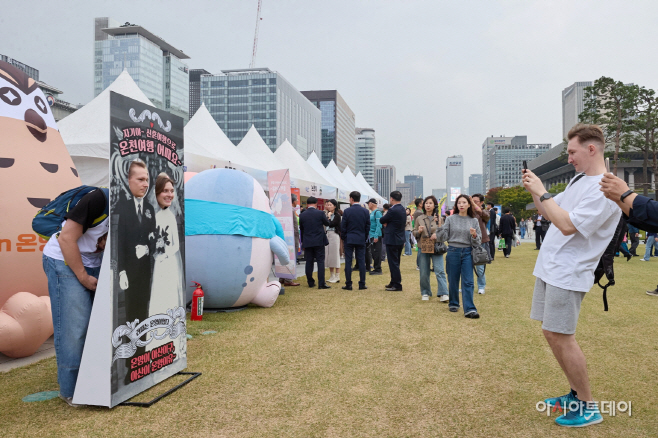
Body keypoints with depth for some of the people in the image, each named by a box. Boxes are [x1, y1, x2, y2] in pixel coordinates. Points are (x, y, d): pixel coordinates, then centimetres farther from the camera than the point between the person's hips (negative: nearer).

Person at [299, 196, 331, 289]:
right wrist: (327, 218, 28)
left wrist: (302, 241, 21)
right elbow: (327, 223, 6)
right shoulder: (320, 213, -8)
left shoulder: (302, 215, 0)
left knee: (309, 262, 9)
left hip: (307, 242, 3)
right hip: (319, 241, -2)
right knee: (320, 261, 0)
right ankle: (321, 283, -5)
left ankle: (310, 282, 15)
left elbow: (301, 229, 10)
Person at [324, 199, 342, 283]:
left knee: (335, 255, -4)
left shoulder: (337, 215, -7)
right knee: (329, 255, 8)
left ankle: (337, 276, 3)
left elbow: (331, 224, -17)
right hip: (327, 235, 7)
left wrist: (329, 216, -7)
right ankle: (332, 276, 17)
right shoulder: (328, 214, 12)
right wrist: (325, 211, -1)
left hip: (334, 235, -7)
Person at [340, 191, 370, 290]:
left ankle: (348, 285, 3)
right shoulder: (365, 211, 0)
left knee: (348, 262, 2)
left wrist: (343, 237, 9)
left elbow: (343, 226, -5)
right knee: (361, 262, 5)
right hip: (361, 239, 2)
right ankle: (362, 284, 7)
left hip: (349, 239, -2)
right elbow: (368, 226, 5)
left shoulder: (347, 211, -8)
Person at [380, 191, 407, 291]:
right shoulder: (403, 209, 9)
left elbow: (382, 220, -10)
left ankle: (397, 285, 0)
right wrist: (387, 224, 4)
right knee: (395, 263, 17)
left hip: (392, 240, -9)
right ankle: (394, 282, 27)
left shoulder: (392, 210, -19)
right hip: (400, 240, 9)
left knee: (393, 263, -3)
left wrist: (384, 214, 10)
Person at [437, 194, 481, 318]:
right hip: (453, 252, 0)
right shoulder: (450, 219, 2)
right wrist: (440, 226, -16)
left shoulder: (474, 221, 6)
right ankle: (453, 304, 26)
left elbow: (479, 241, 7)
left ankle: (469, 309, -6)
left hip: (467, 253, 0)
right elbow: (443, 238, -1)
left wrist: (474, 235, -14)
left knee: (468, 282, -4)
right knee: (453, 280, 8)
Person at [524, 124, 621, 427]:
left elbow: (568, 225, -27)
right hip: (549, 267, 9)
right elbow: (547, 211, 19)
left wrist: (541, 191, -19)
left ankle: (588, 408, 8)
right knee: (551, 334, 14)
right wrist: (534, 190, 3)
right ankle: (576, 393, 28)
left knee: (560, 336, -6)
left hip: (568, 274, -9)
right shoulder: (578, 180, 13)